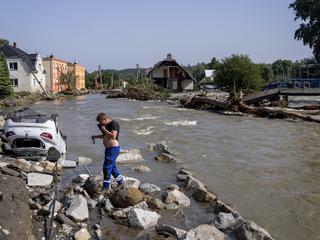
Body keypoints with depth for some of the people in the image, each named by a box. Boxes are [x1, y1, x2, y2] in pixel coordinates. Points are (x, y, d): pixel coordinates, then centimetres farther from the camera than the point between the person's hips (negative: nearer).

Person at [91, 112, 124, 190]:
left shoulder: (114, 123, -15)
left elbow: (113, 136, -26)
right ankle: (120, 182, 33)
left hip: (113, 148, -10)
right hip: (109, 148, 10)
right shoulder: (107, 125, 13)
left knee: (107, 167, -9)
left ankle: (106, 187, -3)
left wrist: (104, 130, -17)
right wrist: (96, 136, 13)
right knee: (112, 166, 19)